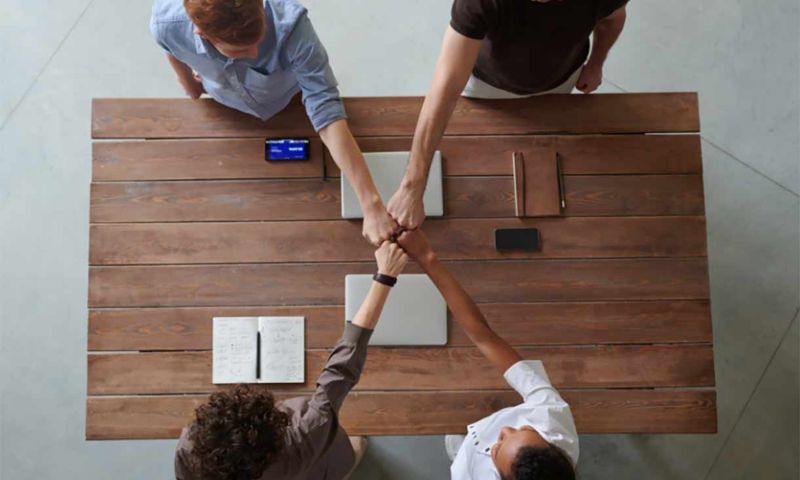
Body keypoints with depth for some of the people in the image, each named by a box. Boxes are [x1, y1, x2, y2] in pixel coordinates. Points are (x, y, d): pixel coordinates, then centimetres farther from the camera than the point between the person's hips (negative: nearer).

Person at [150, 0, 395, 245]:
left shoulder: (290, 25, -47)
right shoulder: (167, 23, -37)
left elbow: (326, 110, -48)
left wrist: (371, 202, -53)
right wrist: (191, 86, 10)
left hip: (289, 104, -1)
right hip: (227, 111, 2)